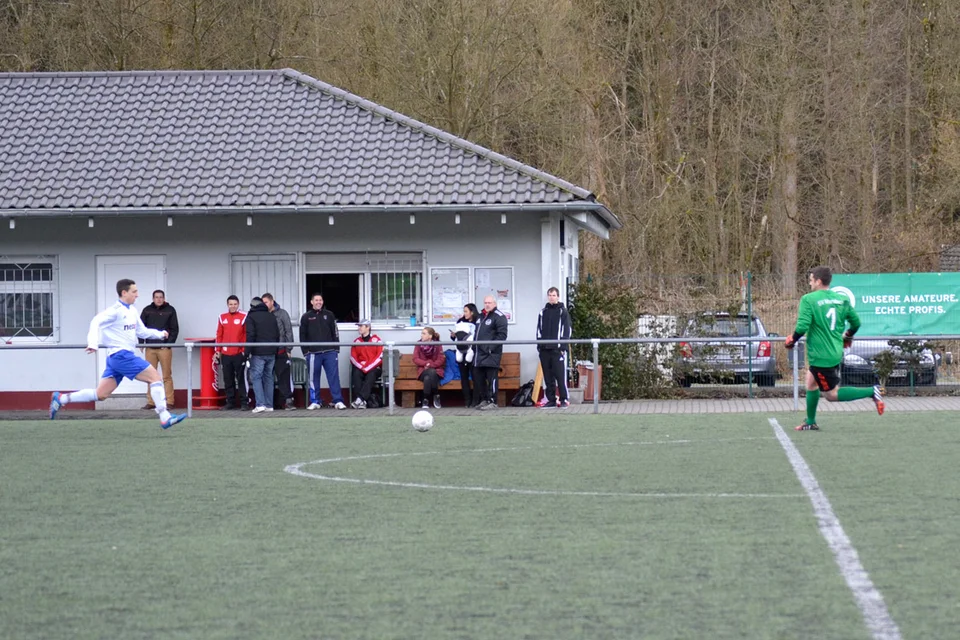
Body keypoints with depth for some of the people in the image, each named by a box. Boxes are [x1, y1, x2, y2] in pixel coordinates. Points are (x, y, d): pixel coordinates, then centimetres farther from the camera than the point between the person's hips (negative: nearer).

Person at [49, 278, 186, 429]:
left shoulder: (132, 311, 16)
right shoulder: (116, 310, -11)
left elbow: (141, 331, 25)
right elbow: (96, 322, -22)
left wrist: (160, 334, 14)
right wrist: (93, 343, -35)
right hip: (121, 355, -9)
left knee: (101, 394, 8)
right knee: (155, 376, -11)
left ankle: (60, 399, 13)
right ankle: (165, 418, -12)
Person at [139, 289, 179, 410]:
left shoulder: (170, 310, 3)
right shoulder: (147, 310, 8)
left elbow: (175, 329, 2)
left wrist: (169, 343, -8)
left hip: (164, 348, -2)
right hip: (150, 348, 2)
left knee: (167, 376, -2)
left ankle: (169, 402, -1)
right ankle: (150, 402, 8)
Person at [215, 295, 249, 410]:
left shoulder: (244, 317, 0)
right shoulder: (222, 317, 11)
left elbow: (247, 335, -1)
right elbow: (219, 335, 13)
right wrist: (217, 351, 8)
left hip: (239, 353, -4)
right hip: (225, 354, 4)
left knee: (241, 378, -2)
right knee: (228, 379, 7)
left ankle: (245, 402, 1)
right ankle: (230, 402, 13)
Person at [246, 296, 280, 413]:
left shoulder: (251, 317, -3)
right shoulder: (271, 316, 15)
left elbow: (250, 335, -12)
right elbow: (277, 335, 16)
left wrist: (247, 351, -10)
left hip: (258, 352, -6)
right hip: (271, 353, 6)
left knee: (256, 377, -3)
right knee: (268, 377, 11)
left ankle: (260, 404, -14)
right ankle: (269, 405, 9)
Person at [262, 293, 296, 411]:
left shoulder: (282, 313, 3)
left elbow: (288, 331, 2)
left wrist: (288, 349, -4)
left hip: (281, 352, -3)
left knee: (284, 376, -6)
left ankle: (288, 400, -3)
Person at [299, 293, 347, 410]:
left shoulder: (329, 315, 11)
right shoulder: (306, 317, 9)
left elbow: (335, 332, 11)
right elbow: (303, 336, 8)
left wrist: (336, 349, 4)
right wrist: (305, 351, 0)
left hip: (330, 352, 0)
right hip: (313, 352, 0)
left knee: (334, 376, -5)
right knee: (314, 378, 2)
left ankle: (338, 401, -6)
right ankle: (315, 401, 9)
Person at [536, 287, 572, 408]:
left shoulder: (563, 312, 3)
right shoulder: (543, 312, 15)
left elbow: (566, 330, -1)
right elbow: (539, 329, 16)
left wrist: (563, 347, -9)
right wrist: (539, 345, 6)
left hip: (557, 349, -4)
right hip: (544, 349, 4)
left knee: (560, 375, -7)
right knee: (548, 376, 5)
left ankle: (564, 399, -5)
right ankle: (551, 399, 8)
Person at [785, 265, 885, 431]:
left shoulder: (808, 300, -14)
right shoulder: (842, 299, 4)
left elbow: (803, 326, -22)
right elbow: (856, 322, 8)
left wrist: (792, 340, -2)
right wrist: (847, 336, 29)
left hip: (820, 356, -8)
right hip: (836, 353, 8)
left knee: (832, 395, 2)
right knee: (811, 382, 23)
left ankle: (871, 392, -10)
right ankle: (810, 422, 28)